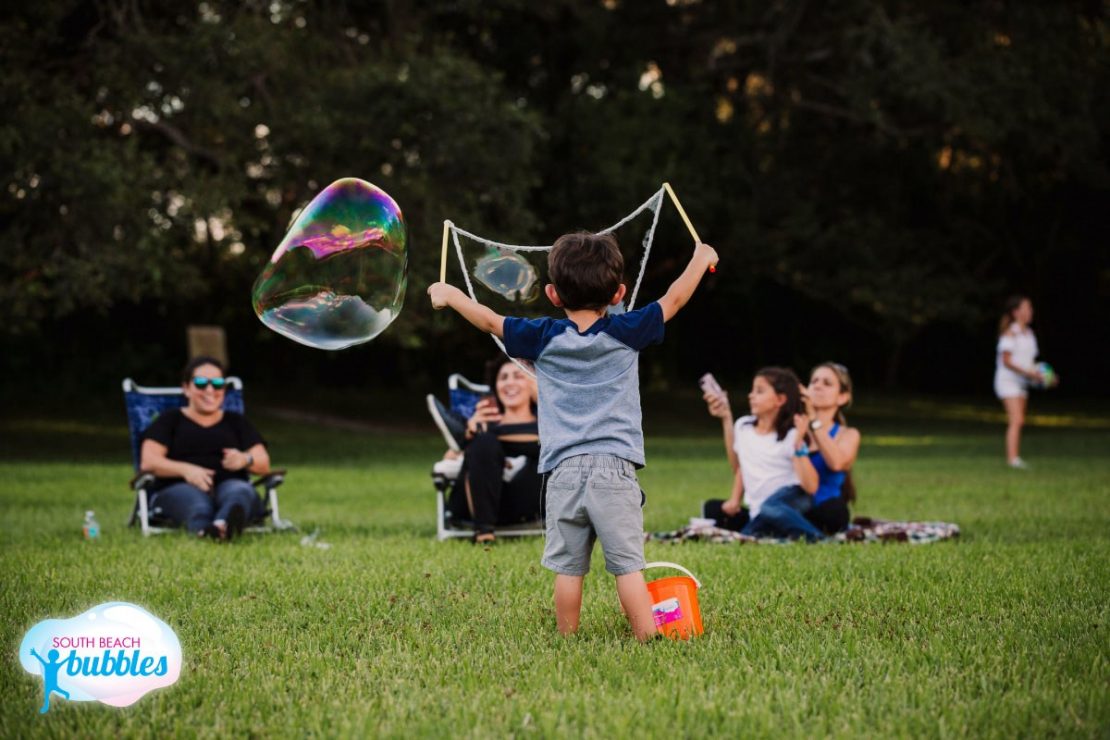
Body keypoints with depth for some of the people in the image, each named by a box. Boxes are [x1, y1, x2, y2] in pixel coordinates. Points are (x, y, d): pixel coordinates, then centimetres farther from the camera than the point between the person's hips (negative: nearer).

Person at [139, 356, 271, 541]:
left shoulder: (237, 422, 27)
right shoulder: (169, 420, 21)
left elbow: (264, 464, 15)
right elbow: (148, 461, 4)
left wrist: (246, 460, -11)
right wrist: (185, 469, -16)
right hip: (177, 488, -2)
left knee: (239, 491, -35)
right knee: (194, 497, -38)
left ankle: (223, 524, -73)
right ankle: (205, 529, -76)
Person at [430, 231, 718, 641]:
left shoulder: (543, 338, 4)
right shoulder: (625, 333, 2)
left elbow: (491, 320, 19)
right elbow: (674, 299, 14)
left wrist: (449, 295, 36)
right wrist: (702, 258, 31)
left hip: (563, 472, 1)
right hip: (614, 469, -1)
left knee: (567, 567, 7)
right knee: (628, 564, -3)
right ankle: (646, 638, -5)